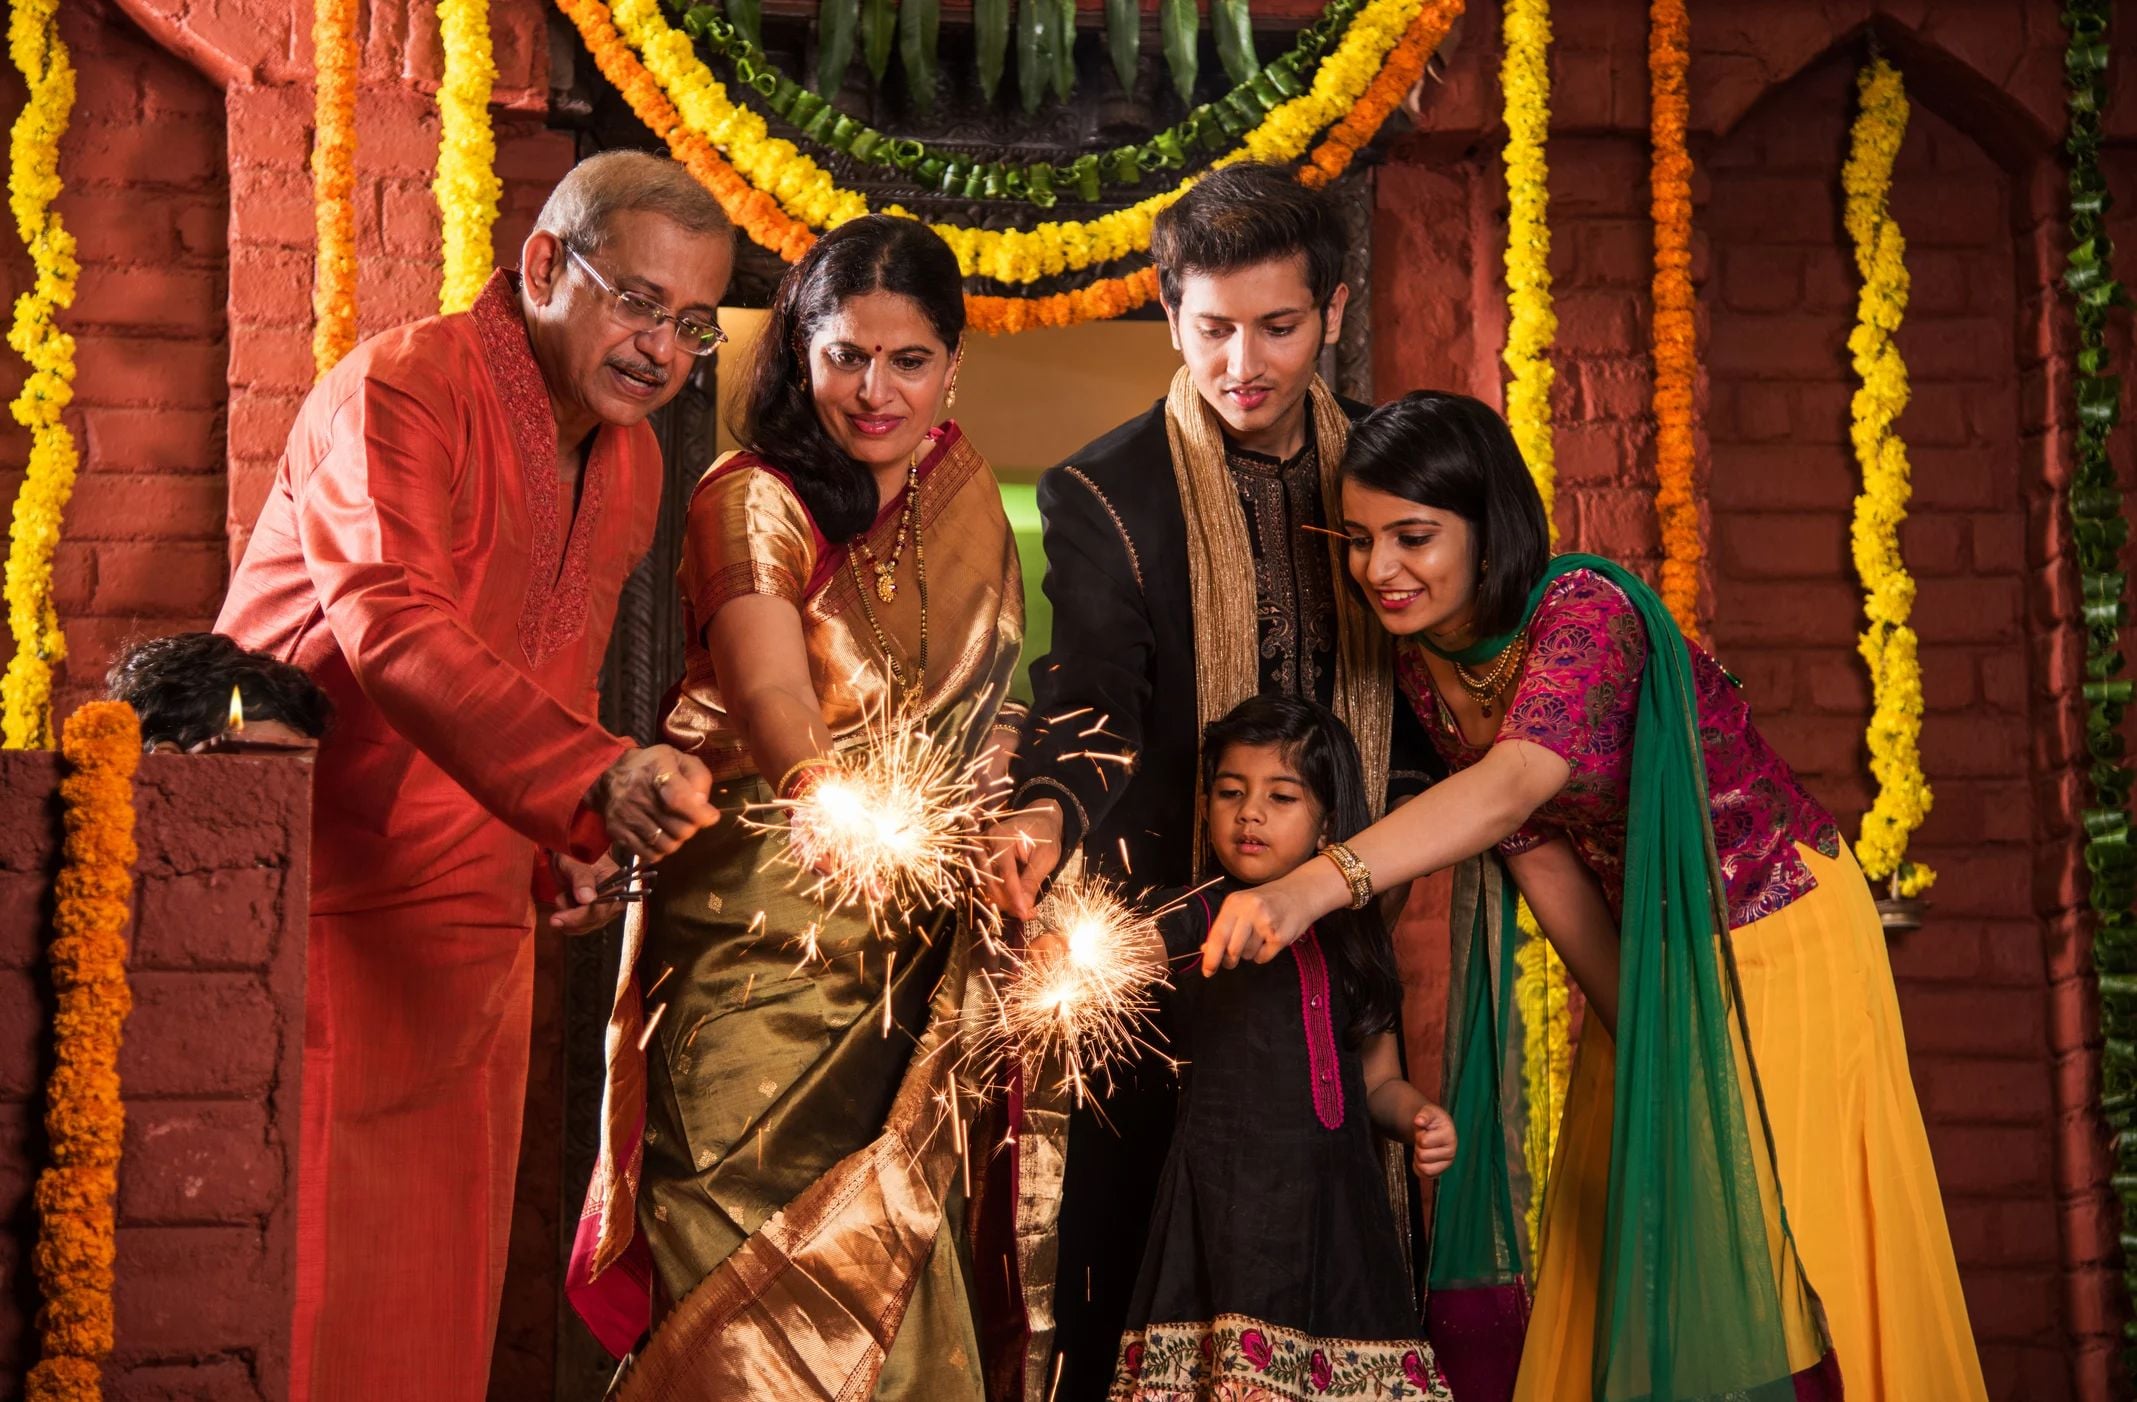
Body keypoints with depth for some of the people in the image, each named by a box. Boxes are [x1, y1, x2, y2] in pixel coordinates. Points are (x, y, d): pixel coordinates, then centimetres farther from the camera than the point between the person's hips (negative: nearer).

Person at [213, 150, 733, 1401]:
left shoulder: (632, 464, 12)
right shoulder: (398, 391, -14)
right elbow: (394, 628, -30)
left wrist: (583, 842, 7)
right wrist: (596, 778, -43)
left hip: (469, 918, 7)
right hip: (305, 897, -7)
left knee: (438, 1294, 7)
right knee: (295, 1289, -5)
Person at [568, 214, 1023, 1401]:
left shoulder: (965, 495, 9)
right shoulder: (752, 502, -11)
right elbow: (787, 728, -25)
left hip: (910, 953, 6)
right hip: (761, 938, -5)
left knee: (890, 1284, 7)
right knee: (763, 1286, -7)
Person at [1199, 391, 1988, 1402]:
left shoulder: (1585, 610, -28)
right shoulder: (1425, 668, -5)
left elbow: (1516, 784, -46)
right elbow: (1535, 856, -3)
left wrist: (1317, 884, -59)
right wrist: (1639, 1036, -8)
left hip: (1776, 931, -6)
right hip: (1649, 952, 7)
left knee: (1782, 1248, -3)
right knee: (1636, 1252, 10)